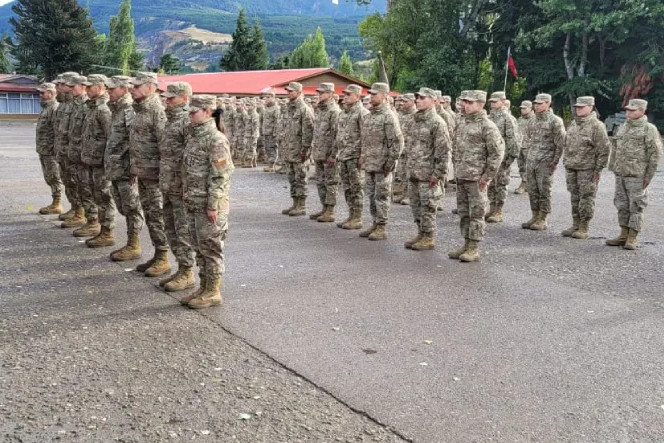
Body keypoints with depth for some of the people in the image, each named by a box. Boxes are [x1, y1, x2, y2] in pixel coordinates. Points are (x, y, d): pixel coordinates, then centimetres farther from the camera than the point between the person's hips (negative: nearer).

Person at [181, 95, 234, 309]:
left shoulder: (216, 139, -16)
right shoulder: (193, 135, 12)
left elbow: (220, 176, -19)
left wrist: (213, 205, -20)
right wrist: (187, 196, 17)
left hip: (209, 205, -9)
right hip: (193, 203, 9)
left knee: (210, 248, 0)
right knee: (199, 248, 15)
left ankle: (213, 292, 11)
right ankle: (204, 288, 26)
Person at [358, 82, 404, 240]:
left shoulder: (389, 116, -12)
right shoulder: (368, 116, 13)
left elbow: (397, 141, -16)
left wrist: (390, 162, -17)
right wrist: (362, 157, 15)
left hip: (382, 165, -8)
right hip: (369, 164, 8)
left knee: (382, 196, -1)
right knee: (371, 196, 14)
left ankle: (381, 228, 6)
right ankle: (375, 224, 24)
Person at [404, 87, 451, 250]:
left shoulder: (437, 122, -13)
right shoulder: (416, 120, 14)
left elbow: (444, 150, -16)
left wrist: (438, 174, -17)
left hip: (428, 174, -8)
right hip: (413, 173, 8)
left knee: (427, 207, -1)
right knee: (416, 206, 14)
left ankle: (429, 238, 9)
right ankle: (421, 234, 25)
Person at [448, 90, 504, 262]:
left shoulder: (487, 126, -11)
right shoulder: (463, 124, 14)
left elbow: (497, 152, -13)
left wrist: (487, 176, -14)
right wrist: (456, 170, 16)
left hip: (476, 179, -8)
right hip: (461, 177, 8)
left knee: (476, 214, -1)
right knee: (463, 213, 12)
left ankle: (474, 249, 4)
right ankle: (466, 244, 22)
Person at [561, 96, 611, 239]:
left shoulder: (596, 126, -9)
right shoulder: (573, 124, 13)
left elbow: (604, 149, -11)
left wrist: (598, 169, -12)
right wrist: (565, 163, 16)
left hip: (587, 169, -7)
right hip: (571, 168, 7)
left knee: (586, 198, -1)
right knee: (574, 197, 11)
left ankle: (584, 229, 5)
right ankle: (575, 225, 19)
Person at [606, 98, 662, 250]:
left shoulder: (649, 129, -6)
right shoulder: (623, 127, 15)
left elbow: (655, 153, -9)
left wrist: (649, 175, -12)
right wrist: (613, 167, 15)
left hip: (637, 175, -7)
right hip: (620, 174, 7)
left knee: (636, 207, -1)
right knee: (622, 205, 10)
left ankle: (632, 239, 4)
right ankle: (623, 235, 19)